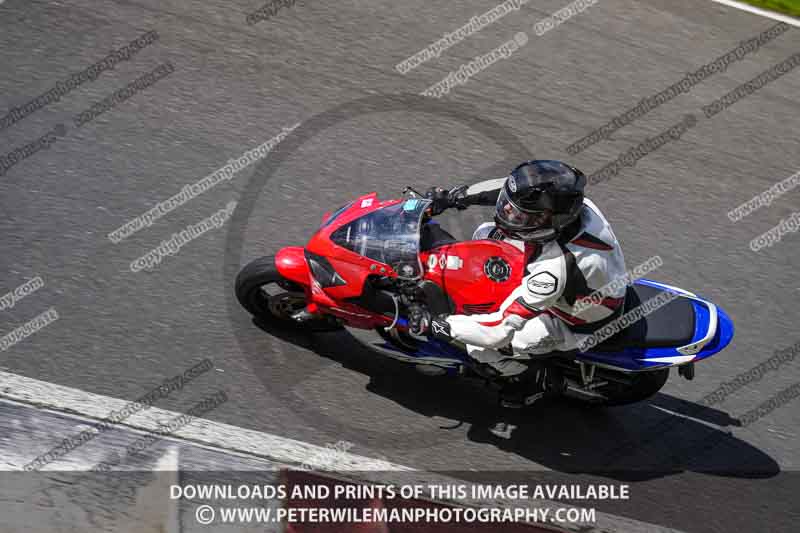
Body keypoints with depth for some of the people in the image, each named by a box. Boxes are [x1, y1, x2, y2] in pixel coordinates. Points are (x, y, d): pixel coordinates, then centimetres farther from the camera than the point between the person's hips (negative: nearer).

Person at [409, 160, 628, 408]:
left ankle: (541, 380, 13)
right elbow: (510, 188, -5)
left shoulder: (555, 269, -44)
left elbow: (500, 330, -40)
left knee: (482, 351, -14)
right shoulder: (569, 200, -25)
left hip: (573, 323, -7)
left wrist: (435, 325, -32)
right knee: (486, 234, 8)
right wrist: (452, 196, -7)